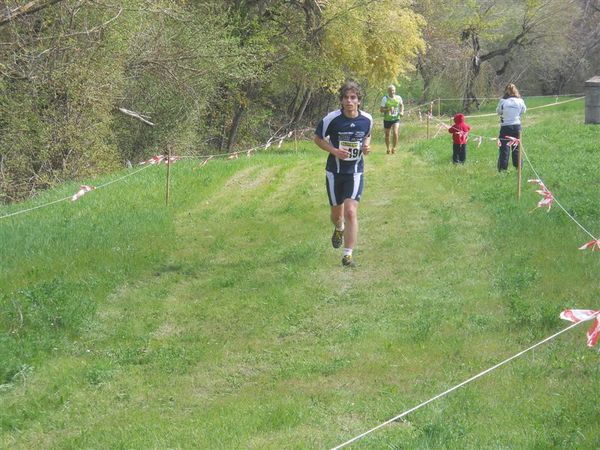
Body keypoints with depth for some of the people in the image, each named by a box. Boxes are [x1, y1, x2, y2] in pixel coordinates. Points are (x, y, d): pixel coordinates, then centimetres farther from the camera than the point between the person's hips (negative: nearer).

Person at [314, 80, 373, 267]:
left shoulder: (367, 119, -6)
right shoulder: (332, 119, -15)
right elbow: (318, 138, -1)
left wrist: (366, 146, -7)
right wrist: (334, 150, -17)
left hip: (355, 171, 0)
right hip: (334, 171, 0)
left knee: (351, 211, -15)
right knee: (337, 212, 14)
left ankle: (348, 254, -8)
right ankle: (339, 229, 52)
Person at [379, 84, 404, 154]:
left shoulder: (398, 98, -2)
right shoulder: (385, 99, -10)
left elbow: (402, 105, 18)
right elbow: (381, 109, -10)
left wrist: (402, 112, 1)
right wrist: (388, 109, -27)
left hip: (396, 119, 0)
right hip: (387, 119, 0)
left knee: (395, 133, -18)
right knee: (387, 135, 10)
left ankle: (394, 148, 0)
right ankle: (388, 149, 31)